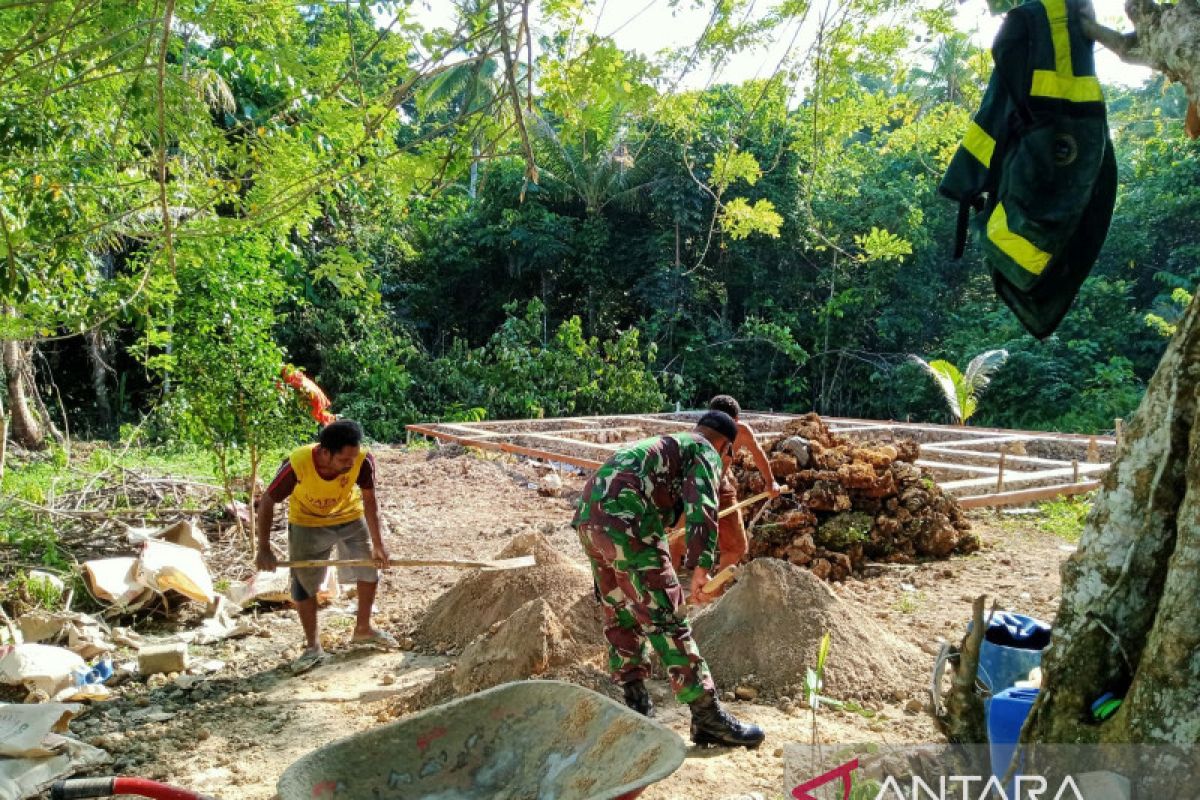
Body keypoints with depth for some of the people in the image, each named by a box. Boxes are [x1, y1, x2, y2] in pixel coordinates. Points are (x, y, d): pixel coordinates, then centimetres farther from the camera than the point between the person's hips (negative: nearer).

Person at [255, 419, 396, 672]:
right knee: (304, 584, -1)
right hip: (308, 522, -2)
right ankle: (313, 646, 16)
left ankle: (363, 628, 31)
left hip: (350, 517, 2)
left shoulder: (363, 460, -32)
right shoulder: (297, 465, -37)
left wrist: (377, 544, -14)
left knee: (370, 568, 9)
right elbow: (267, 502, -23)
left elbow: (369, 501, -17)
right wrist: (264, 549, -23)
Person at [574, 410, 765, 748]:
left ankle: (637, 705, 26)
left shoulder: (659, 443, 34)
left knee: (621, 617, 19)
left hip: (588, 521, 8)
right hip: (627, 526, -8)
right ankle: (707, 718, 1)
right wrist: (701, 565, -11)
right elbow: (701, 506, -9)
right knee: (666, 620, -4)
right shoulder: (704, 451, 9)